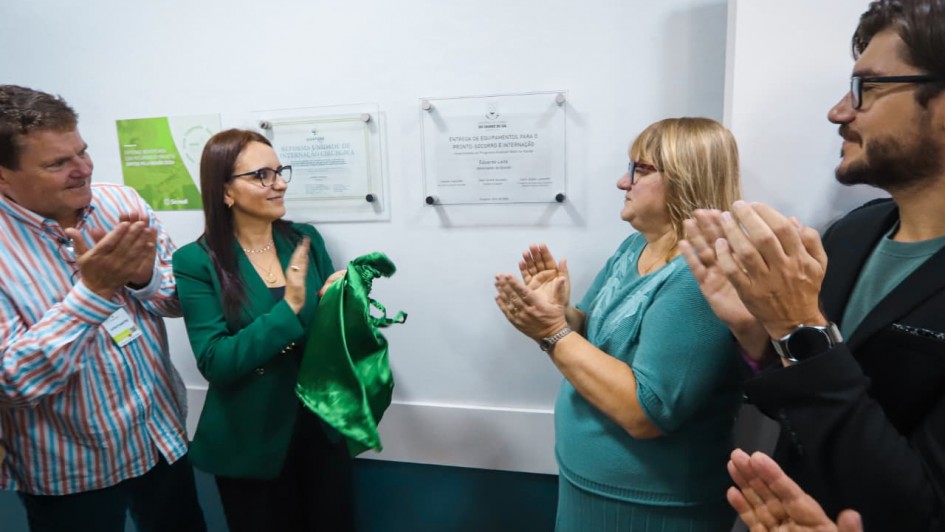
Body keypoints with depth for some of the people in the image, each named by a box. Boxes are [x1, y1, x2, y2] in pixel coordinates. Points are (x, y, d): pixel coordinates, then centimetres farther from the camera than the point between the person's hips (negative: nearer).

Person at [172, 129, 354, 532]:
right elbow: (215, 363, -18)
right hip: (250, 445, -3)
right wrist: (288, 308, -27)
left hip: (322, 425, 3)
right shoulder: (196, 262, -12)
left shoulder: (306, 239, -2)